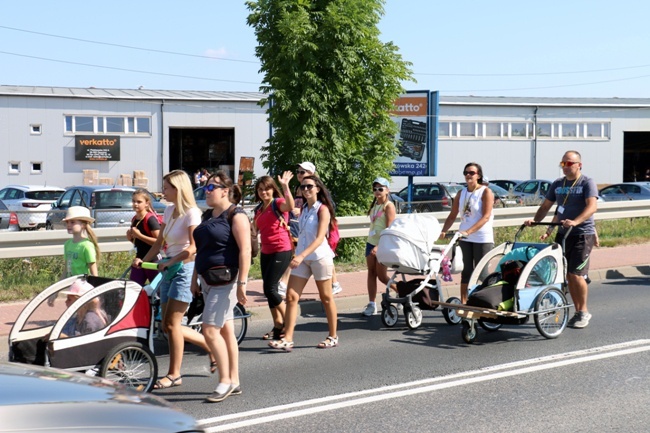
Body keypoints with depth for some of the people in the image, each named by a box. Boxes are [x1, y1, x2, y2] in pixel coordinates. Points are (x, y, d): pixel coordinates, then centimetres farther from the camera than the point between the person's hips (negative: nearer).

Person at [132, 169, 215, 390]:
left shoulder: (191, 213, -12)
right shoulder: (169, 210, 12)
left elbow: (193, 247, -19)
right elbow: (159, 242, 14)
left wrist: (169, 262, -19)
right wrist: (143, 260, 2)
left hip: (184, 269, -9)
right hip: (169, 270, 9)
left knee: (171, 324, -7)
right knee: (168, 326, 8)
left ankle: (174, 374, 6)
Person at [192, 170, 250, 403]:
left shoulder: (236, 215, -11)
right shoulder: (207, 215, 15)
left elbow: (245, 250, -17)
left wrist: (242, 283, -22)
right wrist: (195, 277, 18)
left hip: (226, 280, -9)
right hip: (209, 279, 9)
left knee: (210, 330, -11)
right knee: (226, 330, 11)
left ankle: (225, 381, 0)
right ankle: (234, 381, 18)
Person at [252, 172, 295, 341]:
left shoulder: (278, 203, -7)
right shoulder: (259, 209, 15)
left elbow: (290, 206, -31)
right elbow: (254, 230, 22)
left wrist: (285, 186, -40)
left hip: (281, 251, -8)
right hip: (266, 251, 8)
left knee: (270, 289, -12)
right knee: (269, 289, 9)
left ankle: (287, 322, 3)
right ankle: (278, 326, 18)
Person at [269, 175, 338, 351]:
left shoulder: (322, 209, -10)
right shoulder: (303, 209, 11)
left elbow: (320, 238, -21)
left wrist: (301, 256, -30)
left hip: (319, 256, -6)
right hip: (302, 257, 6)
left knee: (326, 298, 6)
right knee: (291, 297, -4)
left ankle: (333, 337, 19)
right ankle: (287, 339, -5)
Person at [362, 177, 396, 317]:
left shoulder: (389, 206, -10)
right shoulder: (374, 205, 12)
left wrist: (379, 247, -24)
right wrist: (372, 245, 15)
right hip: (371, 243, 7)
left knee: (382, 276, -5)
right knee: (371, 273, 4)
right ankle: (371, 305, 6)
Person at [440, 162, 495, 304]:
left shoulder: (486, 192, -7)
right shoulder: (461, 193, 9)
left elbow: (486, 217, -17)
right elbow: (452, 216, 10)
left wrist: (469, 231, -27)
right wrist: (443, 231, -7)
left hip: (483, 238, -5)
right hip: (465, 239, 5)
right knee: (466, 272, 8)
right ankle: (463, 303, 13)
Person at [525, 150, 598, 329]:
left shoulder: (587, 183, -6)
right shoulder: (557, 184, 12)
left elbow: (592, 206, -21)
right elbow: (546, 206, 16)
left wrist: (575, 222, -36)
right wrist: (534, 220, -3)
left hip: (582, 235, -6)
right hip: (563, 234, 6)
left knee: (576, 274, -11)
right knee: (568, 275, 7)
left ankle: (584, 312, 5)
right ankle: (578, 312, 18)